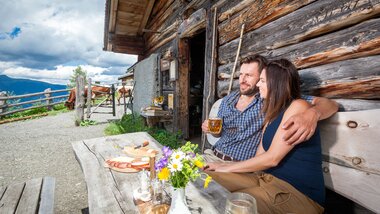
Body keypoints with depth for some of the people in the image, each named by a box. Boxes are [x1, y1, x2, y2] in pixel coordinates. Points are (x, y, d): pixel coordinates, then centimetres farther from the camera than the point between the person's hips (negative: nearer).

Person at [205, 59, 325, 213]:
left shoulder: (298, 106, -11)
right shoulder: (273, 113, 15)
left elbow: (272, 158, -17)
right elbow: (260, 157, 8)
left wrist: (228, 167, -8)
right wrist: (223, 166, -4)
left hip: (298, 192, -7)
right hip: (265, 178, 7)